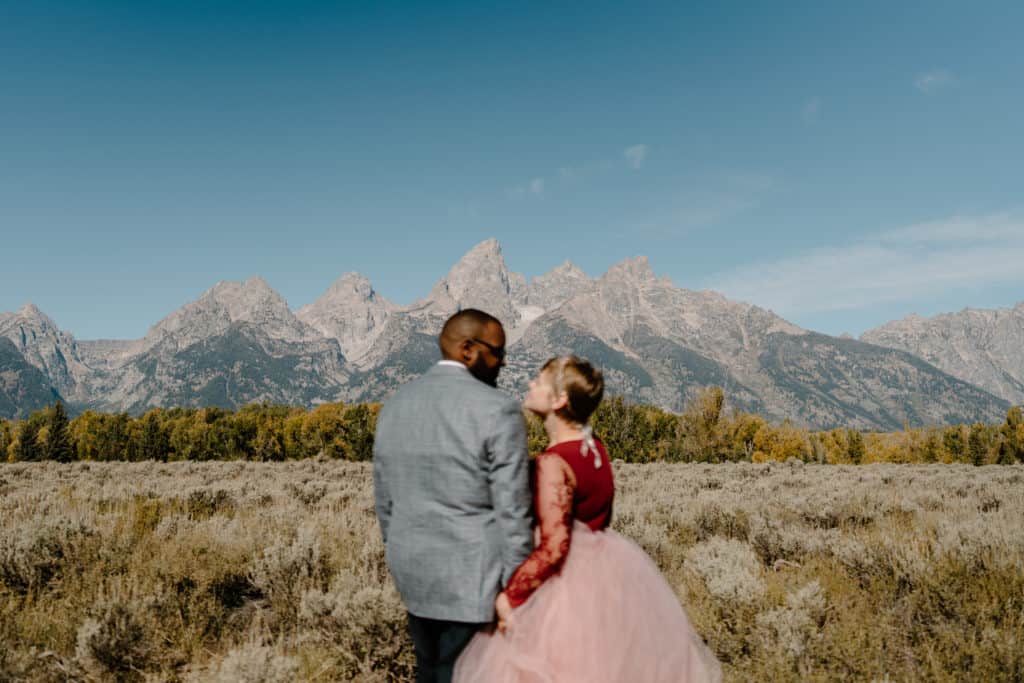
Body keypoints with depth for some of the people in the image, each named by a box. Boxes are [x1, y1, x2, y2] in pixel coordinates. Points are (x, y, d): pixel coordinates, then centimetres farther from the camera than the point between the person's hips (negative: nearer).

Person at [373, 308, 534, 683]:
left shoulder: (394, 404, 4)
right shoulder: (497, 410, -16)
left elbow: (384, 500, 10)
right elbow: (512, 511, -16)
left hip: (414, 572, 7)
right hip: (471, 578, -6)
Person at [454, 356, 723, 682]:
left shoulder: (554, 462, -25)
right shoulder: (594, 446, 1)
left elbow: (553, 548, -27)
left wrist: (509, 595, -17)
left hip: (574, 579, -8)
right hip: (607, 564, 8)